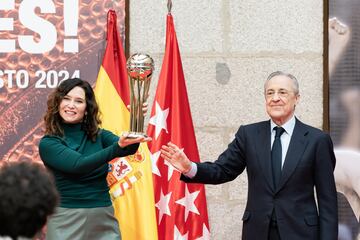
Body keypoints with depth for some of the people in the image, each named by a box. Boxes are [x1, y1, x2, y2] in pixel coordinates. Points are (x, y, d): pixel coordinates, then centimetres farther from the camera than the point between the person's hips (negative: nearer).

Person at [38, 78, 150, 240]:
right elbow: (78, 165, -20)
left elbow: (128, 148, -12)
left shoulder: (99, 136, 7)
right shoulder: (48, 143, -4)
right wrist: (118, 147, -33)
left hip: (104, 220, 3)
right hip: (66, 222, -3)